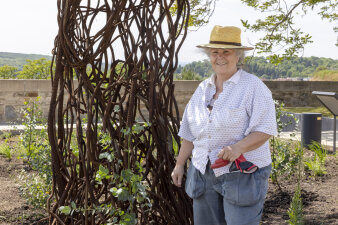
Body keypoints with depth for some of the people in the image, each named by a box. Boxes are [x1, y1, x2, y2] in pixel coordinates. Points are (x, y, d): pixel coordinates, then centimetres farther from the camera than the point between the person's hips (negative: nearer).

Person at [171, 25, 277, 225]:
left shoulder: (253, 87, -5)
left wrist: (238, 148, -26)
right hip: (204, 174, 6)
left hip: (242, 173, -5)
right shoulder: (202, 89, 13)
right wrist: (180, 164, 17)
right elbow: (190, 133, 19)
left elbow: (265, 130, -12)